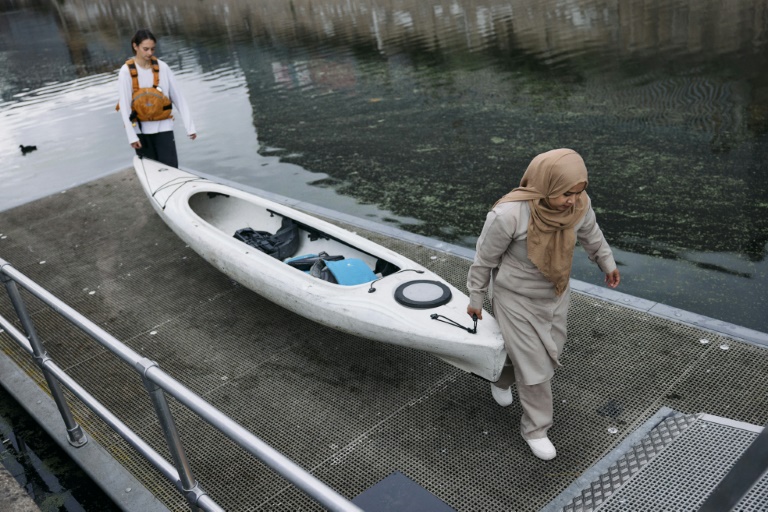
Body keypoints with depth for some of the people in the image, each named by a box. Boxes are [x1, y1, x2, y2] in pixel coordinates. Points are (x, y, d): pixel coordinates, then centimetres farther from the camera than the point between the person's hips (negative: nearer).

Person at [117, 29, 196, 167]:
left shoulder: (162, 67, -1)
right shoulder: (126, 71, -6)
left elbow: (178, 98, 1)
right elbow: (124, 106, -8)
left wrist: (189, 126, -4)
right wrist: (132, 136, -14)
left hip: (163, 127, 1)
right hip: (141, 130, -1)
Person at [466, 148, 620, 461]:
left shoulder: (578, 204, -19)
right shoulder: (508, 215, -35)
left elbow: (590, 234, 6)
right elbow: (484, 259, -18)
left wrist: (607, 263, 21)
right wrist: (475, 298, -5)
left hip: (555, 294, 6)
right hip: (517, 298, -6)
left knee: (550, 354, 20)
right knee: (533, 364, 3)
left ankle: (502, 379, 50)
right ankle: (535, 428, 26)